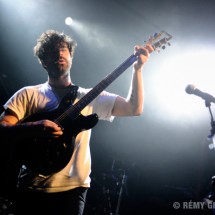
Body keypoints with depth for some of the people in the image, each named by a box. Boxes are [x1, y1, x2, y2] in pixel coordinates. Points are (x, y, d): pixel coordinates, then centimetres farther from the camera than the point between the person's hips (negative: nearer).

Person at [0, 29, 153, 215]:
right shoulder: (28, 94, 7)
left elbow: (134, 108, 4)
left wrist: (137, 68, -5)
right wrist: (34, 128, -19)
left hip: (72, 187, 1)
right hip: (32, 187, 0)